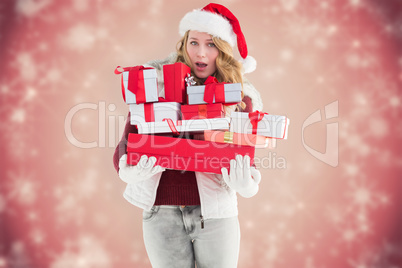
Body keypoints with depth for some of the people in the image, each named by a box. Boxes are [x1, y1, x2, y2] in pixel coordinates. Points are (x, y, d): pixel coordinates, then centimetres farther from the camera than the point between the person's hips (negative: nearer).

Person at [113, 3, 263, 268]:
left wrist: (243, 179, -18)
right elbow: (128, 140, 0)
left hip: (215, 210, 0)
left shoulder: (240, 97, 3)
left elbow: (245, 156, 4)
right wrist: (129, 164, -22)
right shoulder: (156, 84, 2)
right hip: (162, 211, 0)